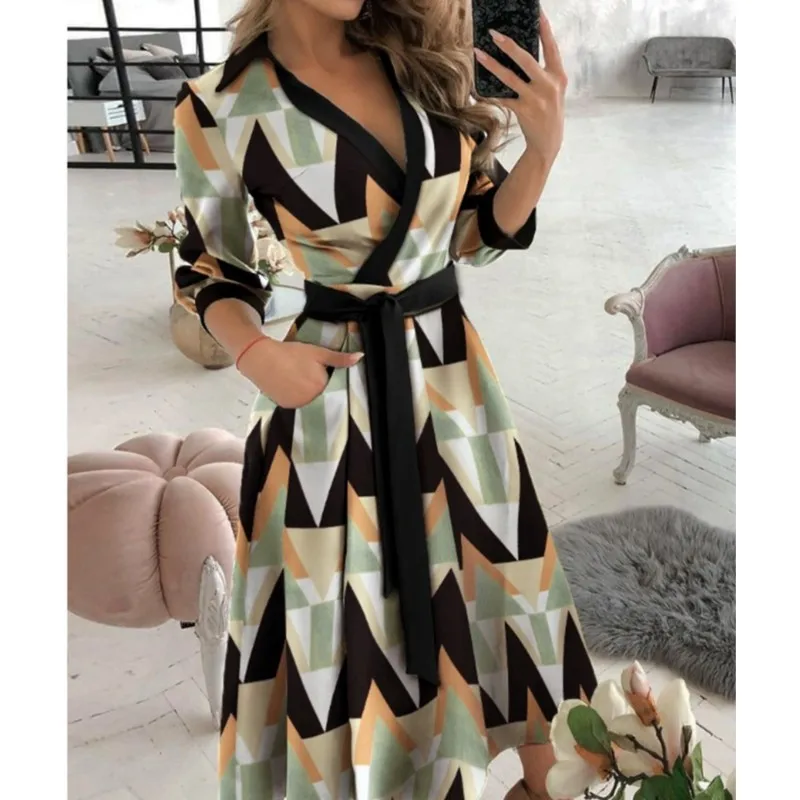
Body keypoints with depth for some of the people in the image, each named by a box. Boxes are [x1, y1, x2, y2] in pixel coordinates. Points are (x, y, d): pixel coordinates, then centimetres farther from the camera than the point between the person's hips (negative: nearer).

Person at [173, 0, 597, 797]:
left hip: (449, 367, 4)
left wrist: (543, 145, -11)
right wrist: (255, 355, -16)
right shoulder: (220, 107, -9)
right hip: (328, 389, -3)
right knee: (341, 616, 10)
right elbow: (208, 266, 3)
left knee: (497, 580, 15)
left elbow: (481, 232, 5)